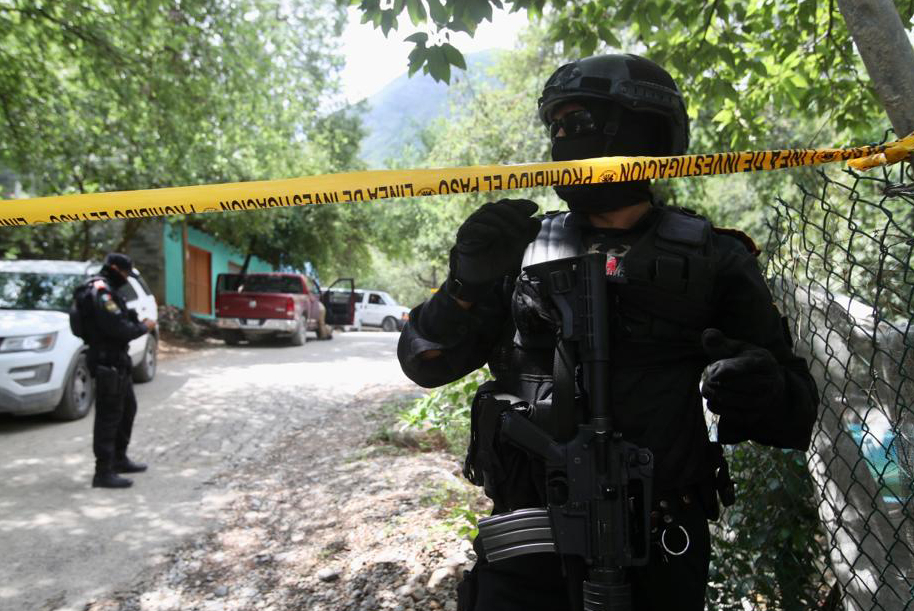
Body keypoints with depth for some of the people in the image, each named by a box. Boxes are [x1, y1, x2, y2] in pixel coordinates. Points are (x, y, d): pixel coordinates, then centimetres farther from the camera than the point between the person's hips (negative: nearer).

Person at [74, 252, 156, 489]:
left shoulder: (104, 289, 16)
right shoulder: (100, 291, -18)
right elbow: (118, 328, -24)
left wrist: (137, 322, -1)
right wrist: (143, 327, -10)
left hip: (116, 361, 11)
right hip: (107, 362, -11)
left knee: (127, 409, 20)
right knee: (109, 416, -7)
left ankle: (119, 459, 32)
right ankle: (103, 472, -1)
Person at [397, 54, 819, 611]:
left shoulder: (714, 259, -2)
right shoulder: (522, 246, 2)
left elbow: (797, 414, 1)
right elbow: (424, 363, 2)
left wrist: (767, 394, -23)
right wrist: (469, 283, -17)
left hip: (659, 555, 0)